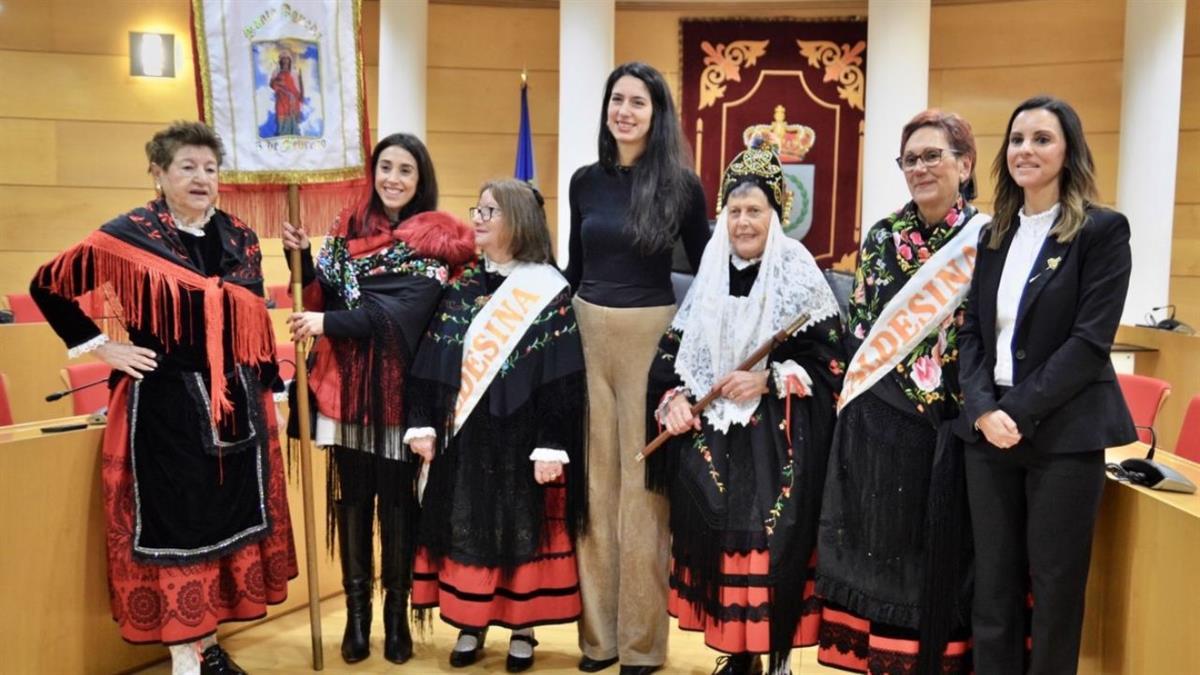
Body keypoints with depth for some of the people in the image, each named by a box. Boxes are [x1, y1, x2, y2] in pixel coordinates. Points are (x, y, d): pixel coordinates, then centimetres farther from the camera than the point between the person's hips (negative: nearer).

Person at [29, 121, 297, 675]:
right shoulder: (126, 237, -6)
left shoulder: (240, 239, 8)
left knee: (230, 520, 11)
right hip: (164, 406, -5)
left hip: (235, 404, 5)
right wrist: (101, 346, -3)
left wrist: (265, 393, 12)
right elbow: (49, 286, 1)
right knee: (172, 525, 2)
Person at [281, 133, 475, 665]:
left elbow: (403, 313, -16)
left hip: (400, 386, -3)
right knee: (351, 496, 8)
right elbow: (325, 296, 9)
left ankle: (396, 611, 19)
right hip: (347, 382, 3)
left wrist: (328, 323, -20)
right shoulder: (349, 227, 9)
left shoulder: (434, 238, -4)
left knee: (397, 499, 4)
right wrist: (302, 256, -6)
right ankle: (357, 610, 21)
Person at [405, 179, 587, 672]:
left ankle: (523, 630, 22)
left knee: (521, 527, 5)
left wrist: (551, 446, -17)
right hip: (463, 437, 5)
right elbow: (429, 363, 8)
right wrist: (422, 423, 1)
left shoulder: (549, 293, -8)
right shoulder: (460, 287, 7)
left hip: (519, 438, -4)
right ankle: (471, 623, 27)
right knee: (467, 527, 11)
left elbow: (563, 381, -12)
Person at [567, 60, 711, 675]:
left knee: (642, 482, 3)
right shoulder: (585, 181, 7)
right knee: (594, 479, 9)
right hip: (586, 333, 4)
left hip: (652, 336, -3)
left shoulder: (682, 185, -3)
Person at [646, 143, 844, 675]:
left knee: (774, 537, -7)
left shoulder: (800, 277, -3)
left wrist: (769, 379, -16)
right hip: (711, 434, 4)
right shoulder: (709, 277, 9)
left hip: (779, 439, -3)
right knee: (716, 532, 2)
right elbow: (673, 351, 11)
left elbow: (829, 359, -6)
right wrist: (674, 398, -6)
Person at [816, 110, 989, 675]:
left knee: (944, 544, 7)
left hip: (954, 422, -2)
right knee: (883, 541, 10)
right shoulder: (881, 236, 6)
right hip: (883, 420, 3)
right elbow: (857, 327, 9)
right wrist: (852, 400, 4)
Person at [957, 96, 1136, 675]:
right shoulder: (994, 236, 12)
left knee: (1056, 585, 6)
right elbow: (972, 331, 8)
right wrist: (983, 409, -7)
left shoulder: (1102, 230, -4)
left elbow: (1090, 340, -12)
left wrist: (1019, 410, -17)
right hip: (989, 432, 5)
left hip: (1063, 433, -5)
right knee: (993, 581, 11)